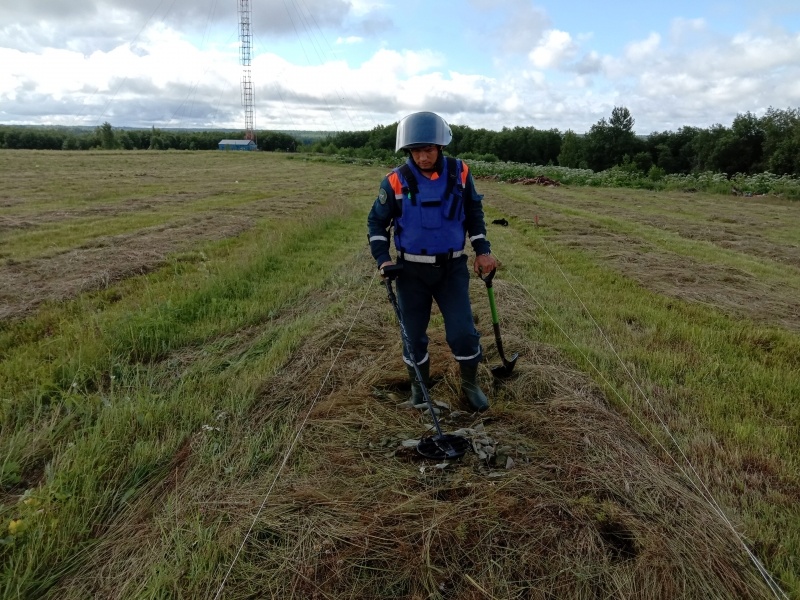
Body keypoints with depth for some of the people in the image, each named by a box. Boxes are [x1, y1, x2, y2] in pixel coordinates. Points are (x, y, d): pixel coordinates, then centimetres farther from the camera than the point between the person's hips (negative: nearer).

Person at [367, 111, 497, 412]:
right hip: (412, 270, 0)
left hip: (452, 267, 1)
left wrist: (482, 250, 4)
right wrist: (383, 258, -9)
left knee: (463, 332, -3)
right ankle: (419, 386, 31)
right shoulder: (396, 181, -10)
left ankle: (470, 384, 22)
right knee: (413, 334, 8)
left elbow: (474, 213, 9)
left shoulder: (459, 173, -6)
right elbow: (377, 221, 2)